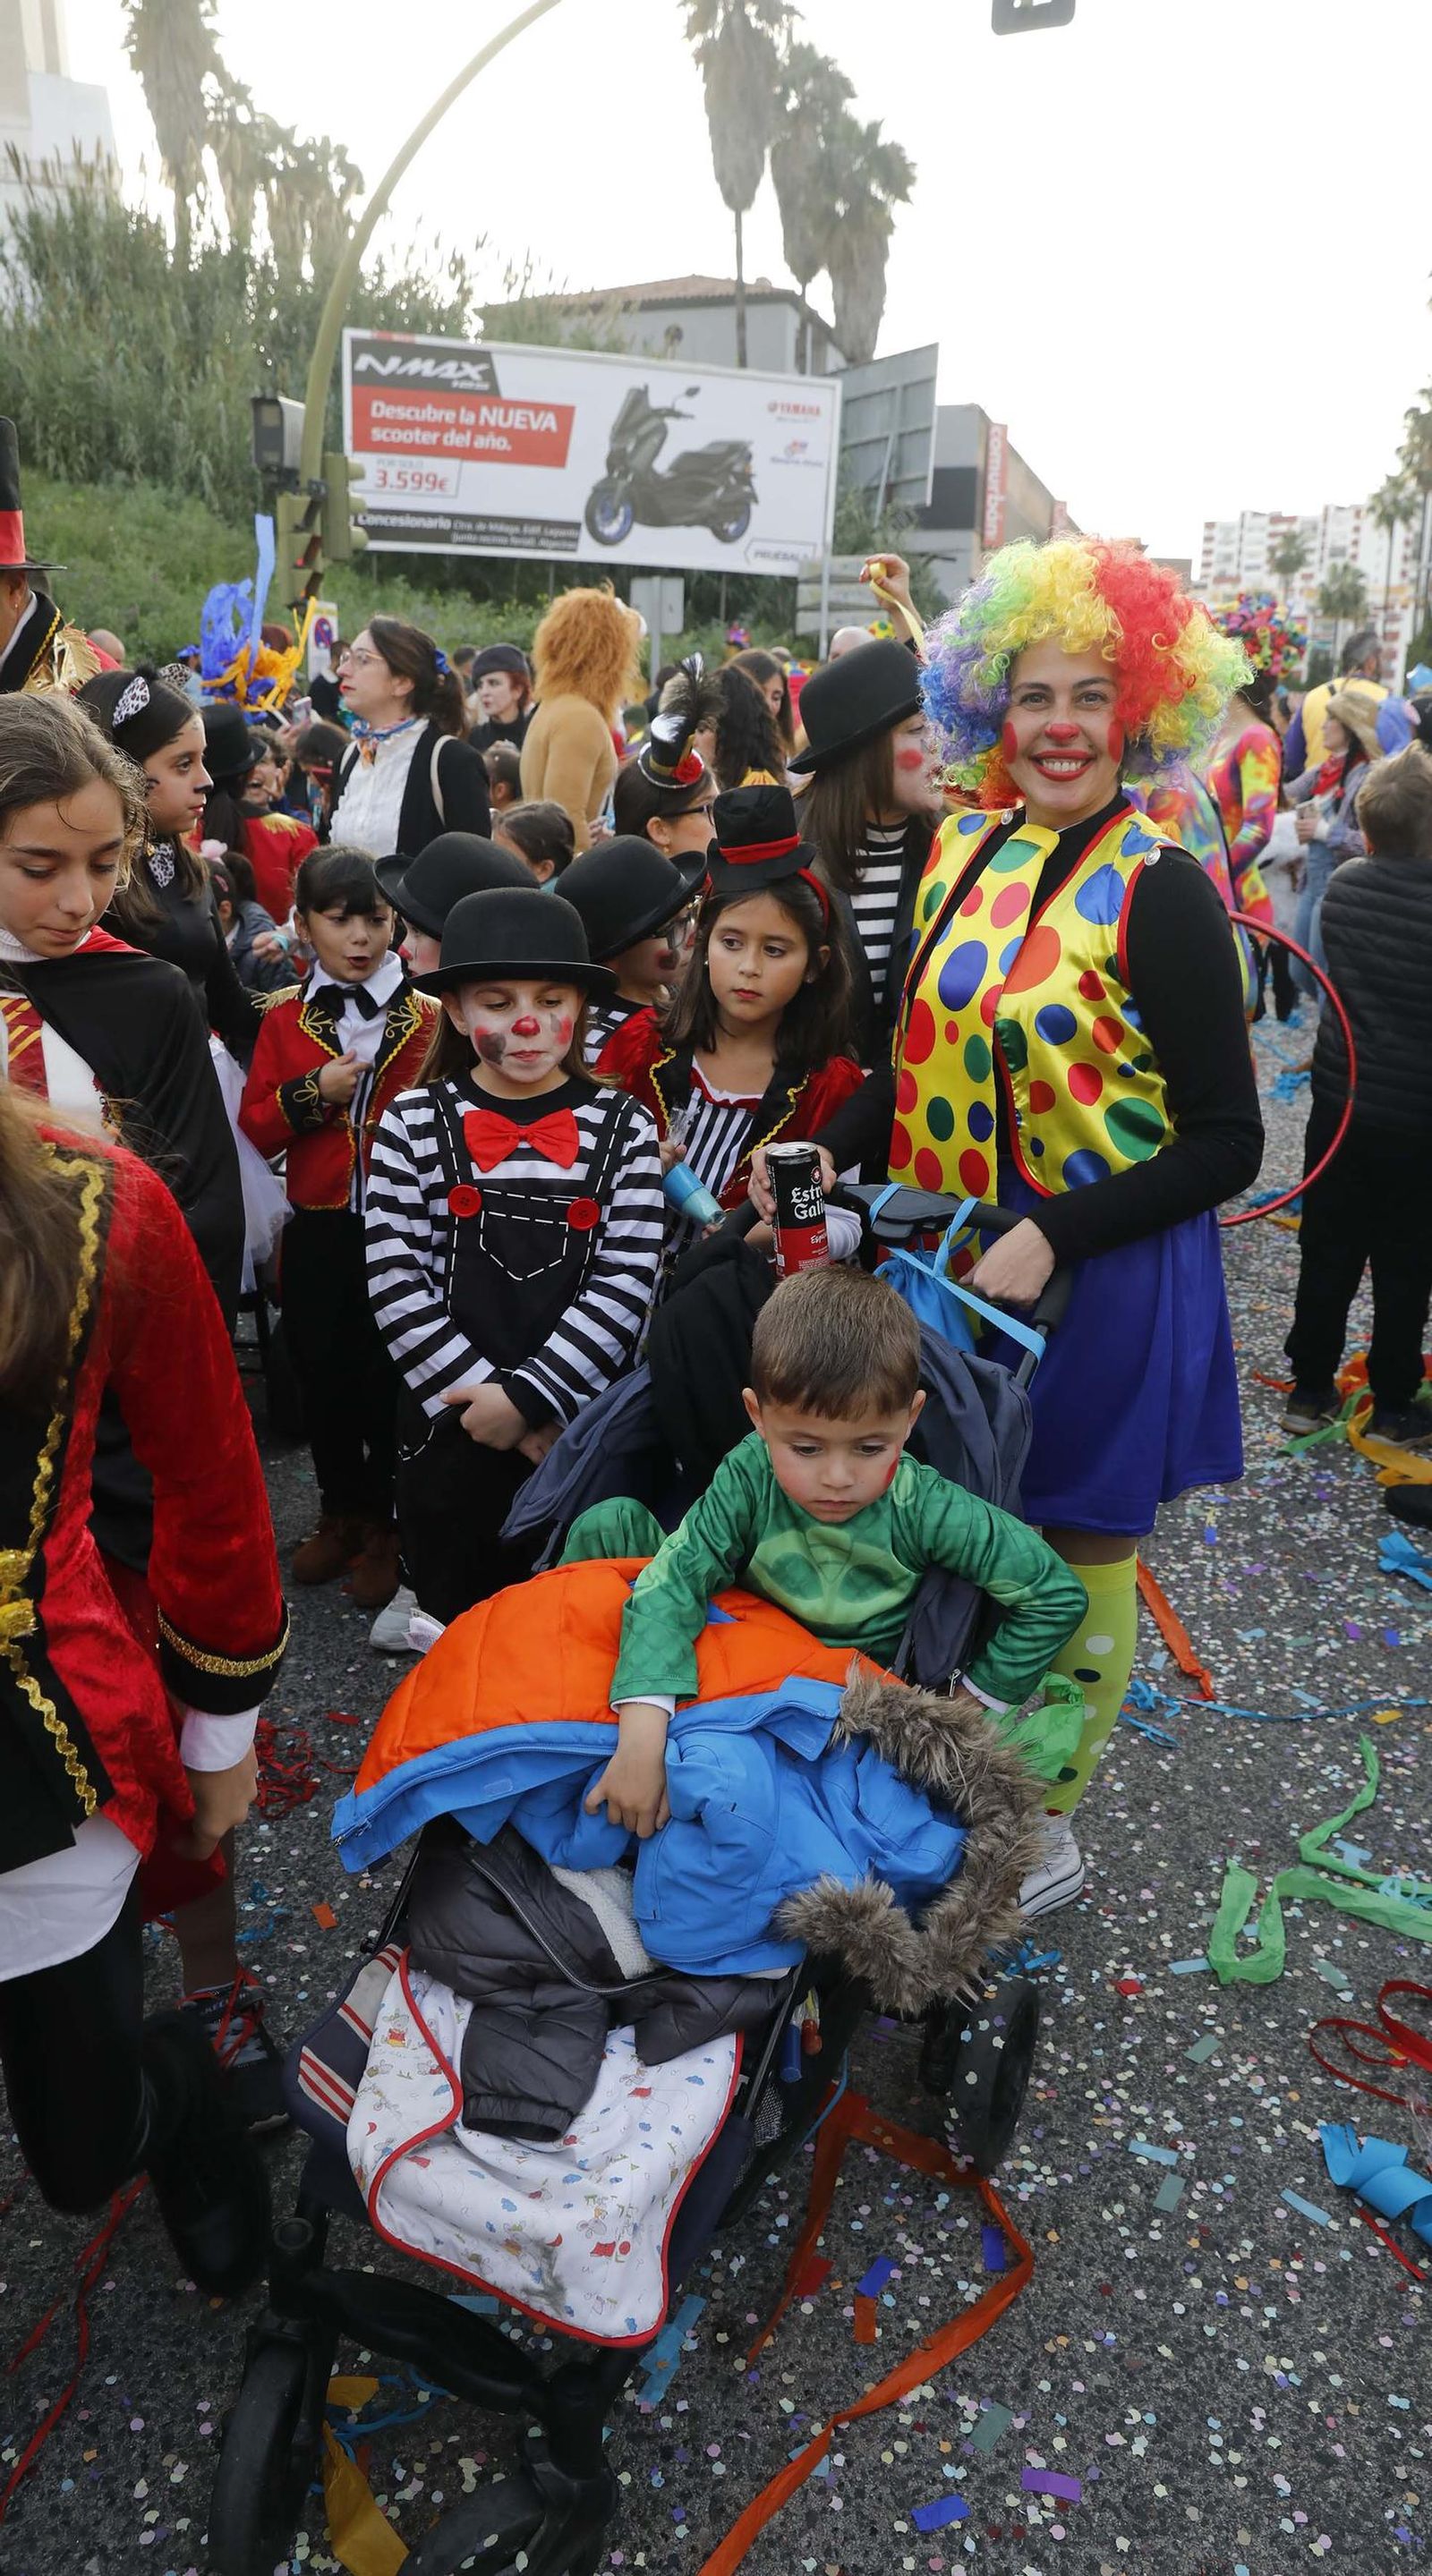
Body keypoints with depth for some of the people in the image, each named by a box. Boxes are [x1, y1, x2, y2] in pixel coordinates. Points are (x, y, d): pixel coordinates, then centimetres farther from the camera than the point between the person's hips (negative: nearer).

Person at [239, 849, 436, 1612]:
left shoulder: (427, 1018, -2)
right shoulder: (284, 1020, 6)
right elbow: (256, 1128, 1)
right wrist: (311, 1093, -13)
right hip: (317, 1231, 3)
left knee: (391, 1378, 4)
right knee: (322, 1373, 12)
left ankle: (387, 1525, 21)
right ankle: (341, 1512, 31)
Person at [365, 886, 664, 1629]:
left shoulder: (622, 1129, -2)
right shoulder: (414, 1124, -2)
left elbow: (624, 1286, -8)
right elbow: (396, 1286, -7)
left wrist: (527, 1395, -15)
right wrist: (482, 1396, -13)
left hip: (585, 1434, 0)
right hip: (449, 1435, 0)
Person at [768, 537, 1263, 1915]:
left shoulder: (1159, 892, -13)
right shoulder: (958, 853, 4)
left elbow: (1225, 1142, -14)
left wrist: (1054, 1238, -23)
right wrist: (825, 1157, -5)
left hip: (1101, 1277, -5)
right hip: (951, 1260, 5)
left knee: (1070, 1558, 11)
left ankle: (1046, 1827, 33)